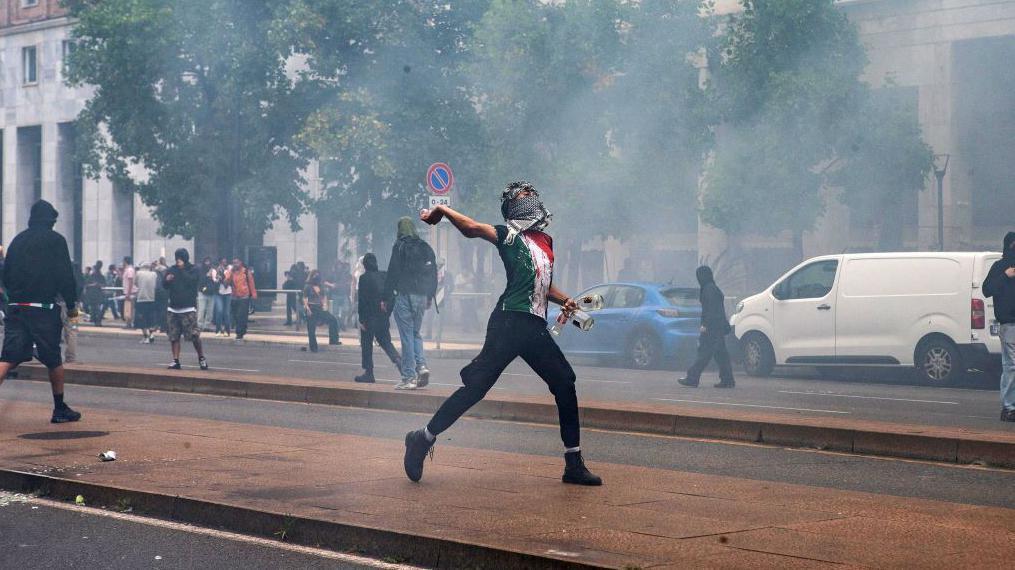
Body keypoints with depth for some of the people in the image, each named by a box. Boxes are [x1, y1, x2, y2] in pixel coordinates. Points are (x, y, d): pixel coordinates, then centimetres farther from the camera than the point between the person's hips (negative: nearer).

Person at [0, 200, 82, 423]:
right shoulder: (55, 240, -2)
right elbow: (65, 276, -7)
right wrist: (71, 305, 3)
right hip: (44, 308, -4)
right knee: (54, 360, 9)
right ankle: (60, 409, 18)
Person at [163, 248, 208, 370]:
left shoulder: (194, 270, 1)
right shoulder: (171, 270, 11)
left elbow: (192, 281, -17)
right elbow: (165, 286, 14)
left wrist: (182, 269, -14)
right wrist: (167, 280, -8)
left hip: (188, 308, -4)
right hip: (173, 308, 4)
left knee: (194, 335, -8)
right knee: (173, 336, 1)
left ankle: (201, 358, 8)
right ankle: (176, 361, 6)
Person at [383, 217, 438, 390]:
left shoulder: (400, 247, -6)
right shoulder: (426, 248, 11)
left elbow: (392, 273, -9)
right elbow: (434, 274, 14)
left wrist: (386, 298, -5)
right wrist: (430, 297, 21)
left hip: (404, 296, -6)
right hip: (422, 297, 6)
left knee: (407, 336, -3)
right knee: (415, 333, 19)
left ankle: (409, 377, -4)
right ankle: (422, 365, -2)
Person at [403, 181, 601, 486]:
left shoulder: (546, 241, 25)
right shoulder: (510, 235, 6)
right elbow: (473, 228, -10)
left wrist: (564, 300, 14)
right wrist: (442, 210, -19)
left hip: (535, 328, 7)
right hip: (510, 322, -7)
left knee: (565, 383, 5)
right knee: (477, 384, -14)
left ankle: (574, 463, 11)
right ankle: (423, 439, -5)